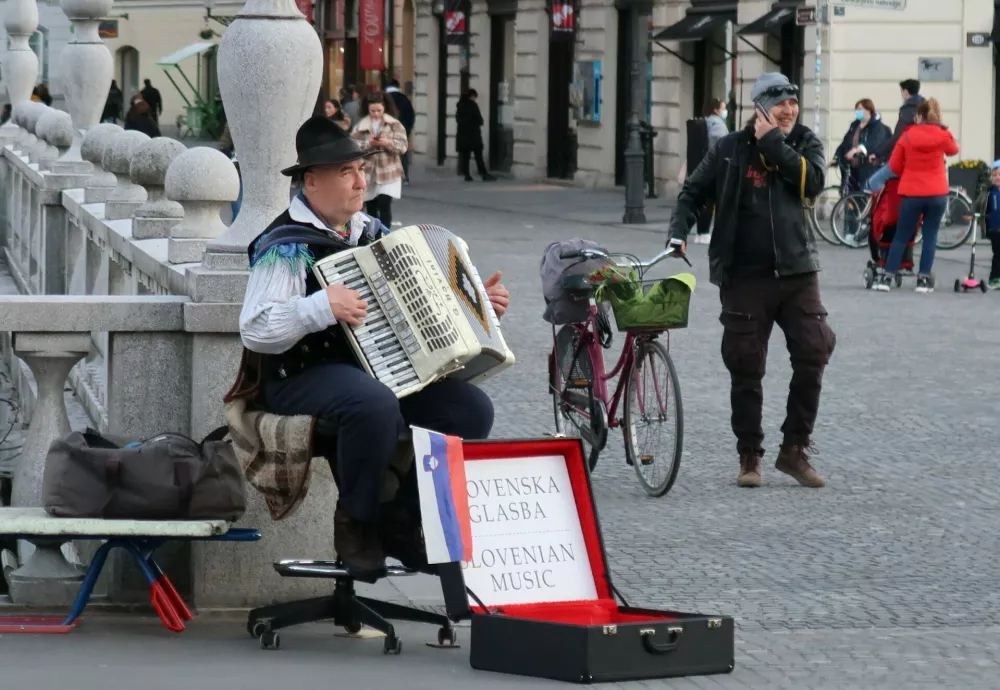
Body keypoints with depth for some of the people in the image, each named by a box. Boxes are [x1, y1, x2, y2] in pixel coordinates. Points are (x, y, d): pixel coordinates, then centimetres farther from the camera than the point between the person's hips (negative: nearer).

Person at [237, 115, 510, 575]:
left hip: (384, 368, 8)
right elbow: (255, 331, -19)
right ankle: (356, 524, -15)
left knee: (472, 409, -11)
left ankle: (403, 523, 1)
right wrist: (323, 307, -28)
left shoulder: (371, 233, 16)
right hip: (305, 378, -8)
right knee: (376, 405, -39)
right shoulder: (286, 246, -10)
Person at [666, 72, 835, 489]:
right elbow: (693, 192, 9)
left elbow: (813, 181, -15)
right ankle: (749, 456, 15)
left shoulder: (805, 143, 4)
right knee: (746, 369, 3)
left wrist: (773, 142, -14)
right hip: (745, 276, -1)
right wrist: (678, 234, -5)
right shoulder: (731, 149, 2)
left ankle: (794, 450, 10)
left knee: (812, 357, -3)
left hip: (797, 270, 1)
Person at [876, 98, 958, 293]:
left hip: (911, 193, 0)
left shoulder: (907, 136, -3)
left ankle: (887, 277, 2)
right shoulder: (943, 135, -2)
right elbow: (953, 150, 20)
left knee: (901, 236, 7)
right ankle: (924, 279, 3)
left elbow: (894, 166, 0)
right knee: (930, 235, 9)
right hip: (937, 194, 0)